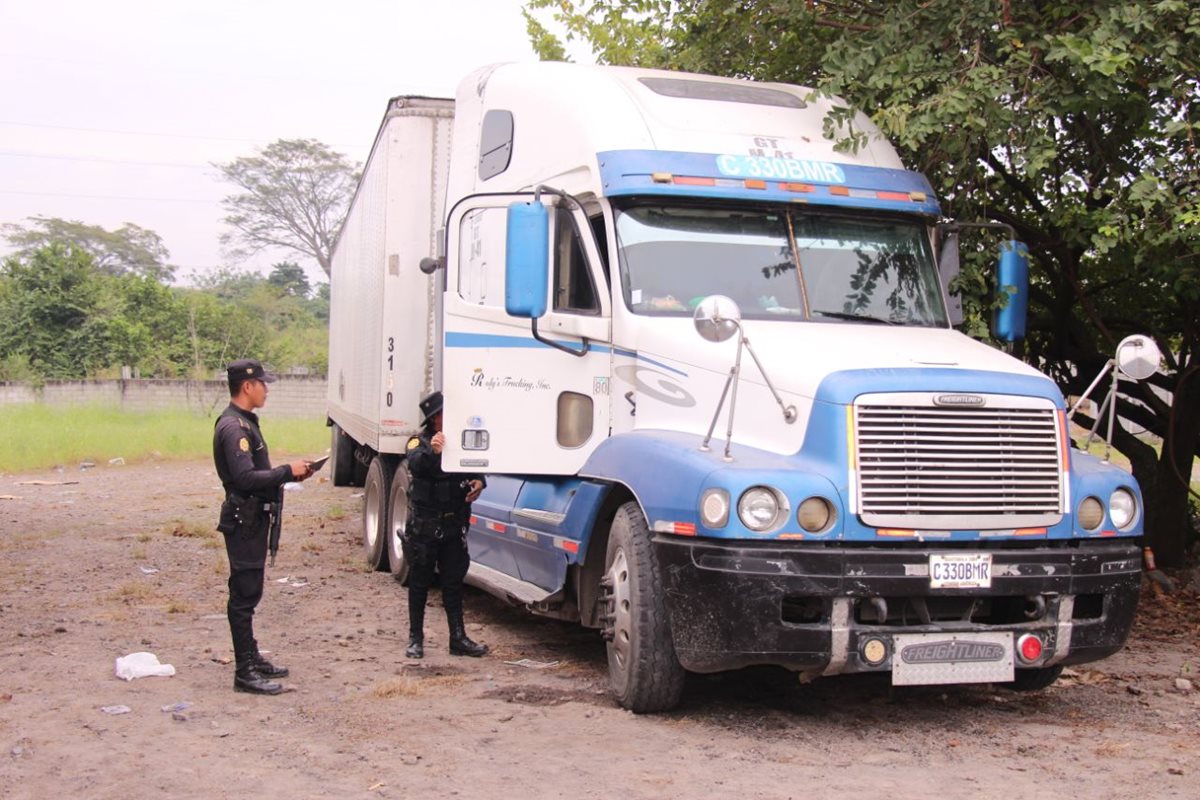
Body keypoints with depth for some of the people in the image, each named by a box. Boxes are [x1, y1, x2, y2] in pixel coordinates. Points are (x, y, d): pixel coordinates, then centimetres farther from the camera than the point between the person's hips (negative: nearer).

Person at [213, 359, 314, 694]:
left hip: (253, 518, 11)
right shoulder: (234, 427, -18)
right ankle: (245, 672, -4)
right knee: (244, 594, -7)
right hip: (244, 519, -11)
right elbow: (245, 478, -27)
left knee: (249, 591, 17)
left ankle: (252, 658, 27)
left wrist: (290, 473, 6)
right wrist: (288, 471, -19)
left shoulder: (245, 422, 15)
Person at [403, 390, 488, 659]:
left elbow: (477, 468, 15)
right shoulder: (420, 442, -8)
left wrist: (479, 482, -8)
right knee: (419, 583, 6)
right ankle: (415, 639, 15)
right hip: (424, 524, -4)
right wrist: (432, 452, -50)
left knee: (454, 582, 9)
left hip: (454, 524, 4)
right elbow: (414, 464, -29)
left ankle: (458, 639, 14)